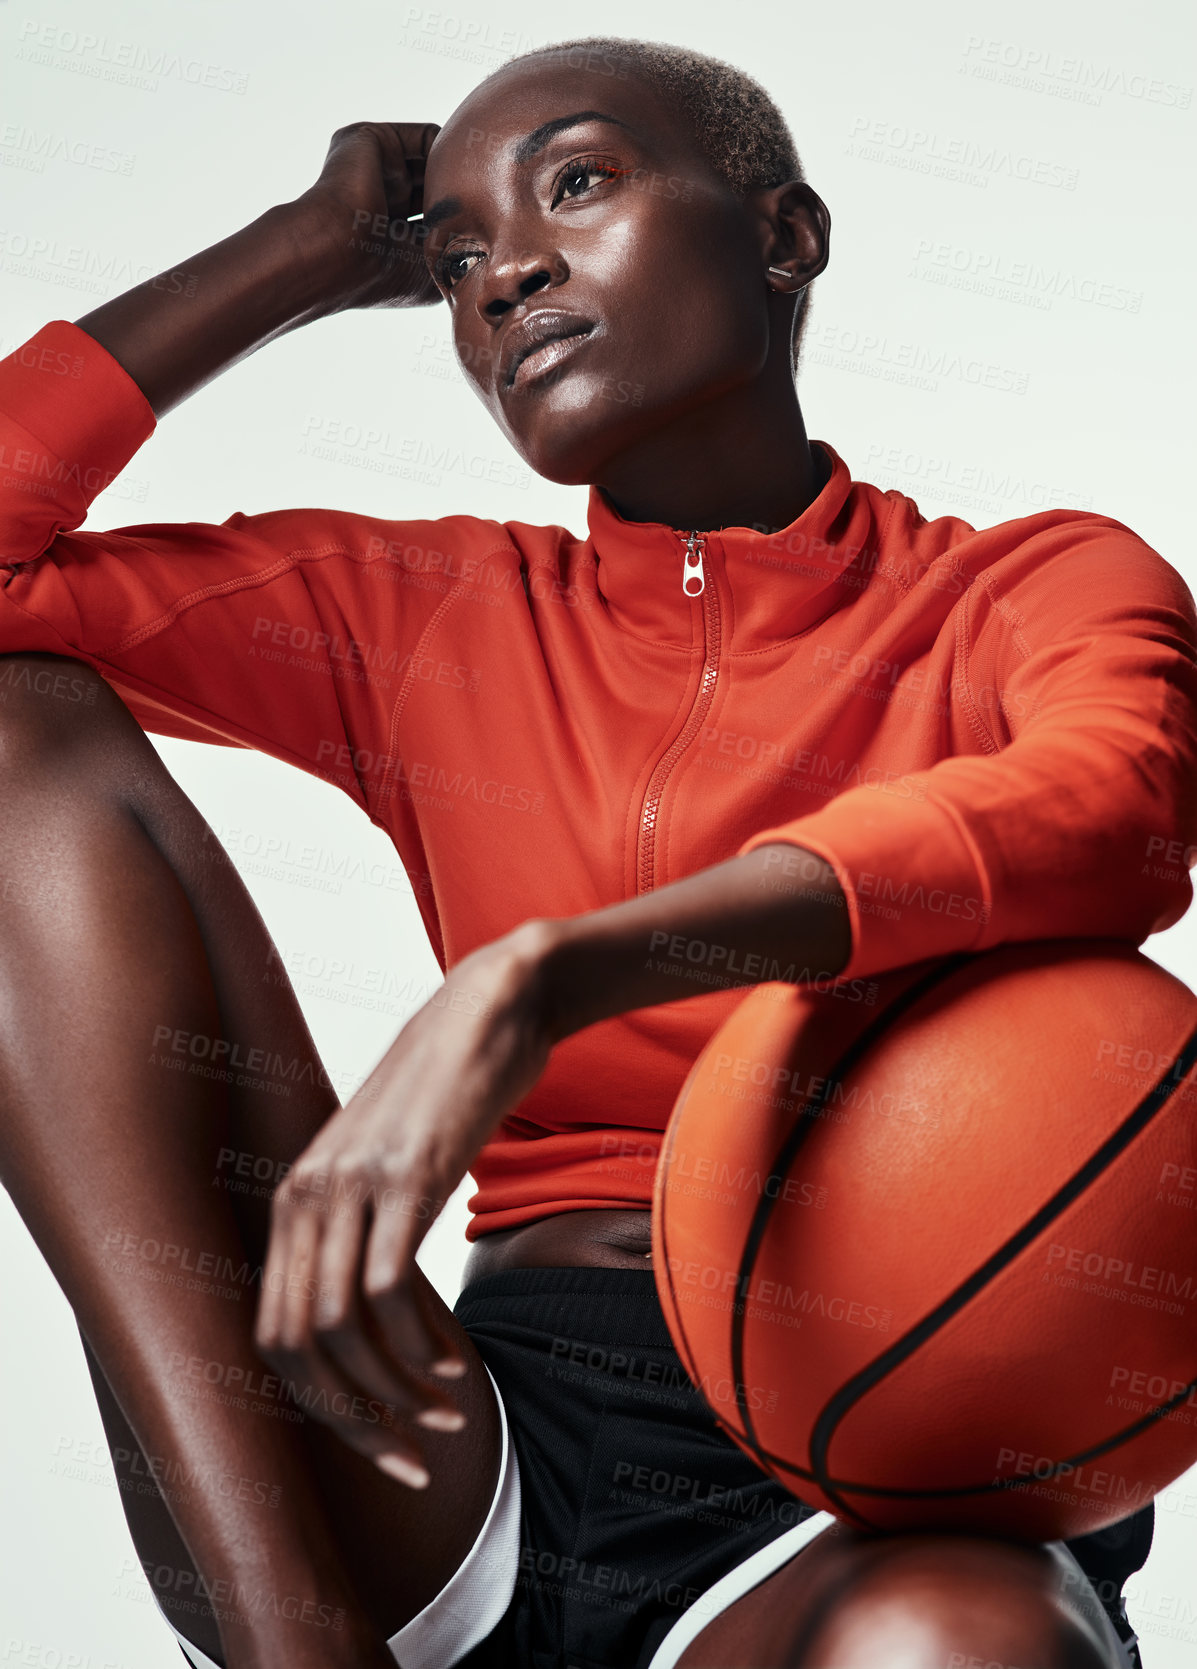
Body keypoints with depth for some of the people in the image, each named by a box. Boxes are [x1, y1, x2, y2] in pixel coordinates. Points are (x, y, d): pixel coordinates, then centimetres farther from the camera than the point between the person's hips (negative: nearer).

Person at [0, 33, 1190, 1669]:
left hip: (878, 1492, -4)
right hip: (492, 1436, 5)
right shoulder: (427, 617, 17)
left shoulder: (1042, 589, 6)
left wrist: (546, 976, -33)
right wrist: (315, 251, 13)